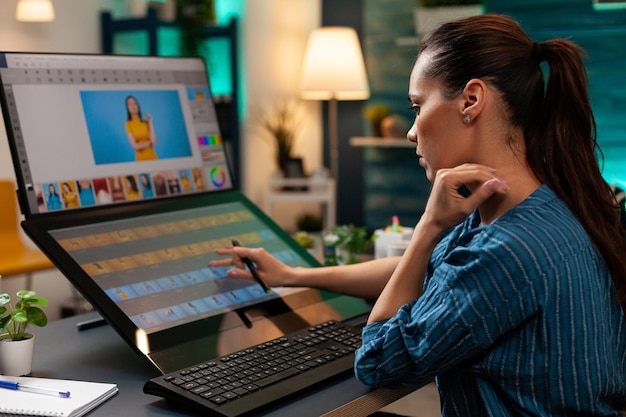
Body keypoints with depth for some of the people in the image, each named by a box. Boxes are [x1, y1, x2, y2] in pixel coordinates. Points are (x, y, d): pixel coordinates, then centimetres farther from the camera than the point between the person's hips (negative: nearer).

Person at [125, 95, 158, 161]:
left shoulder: (145, 122, 5)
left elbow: (154, 142, -6)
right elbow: (135, 146, -9)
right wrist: (149, 143, 1)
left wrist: (150, 123, -3)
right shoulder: (128, 124, -2)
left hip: (152, 156, 2)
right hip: (141, 158, -2)